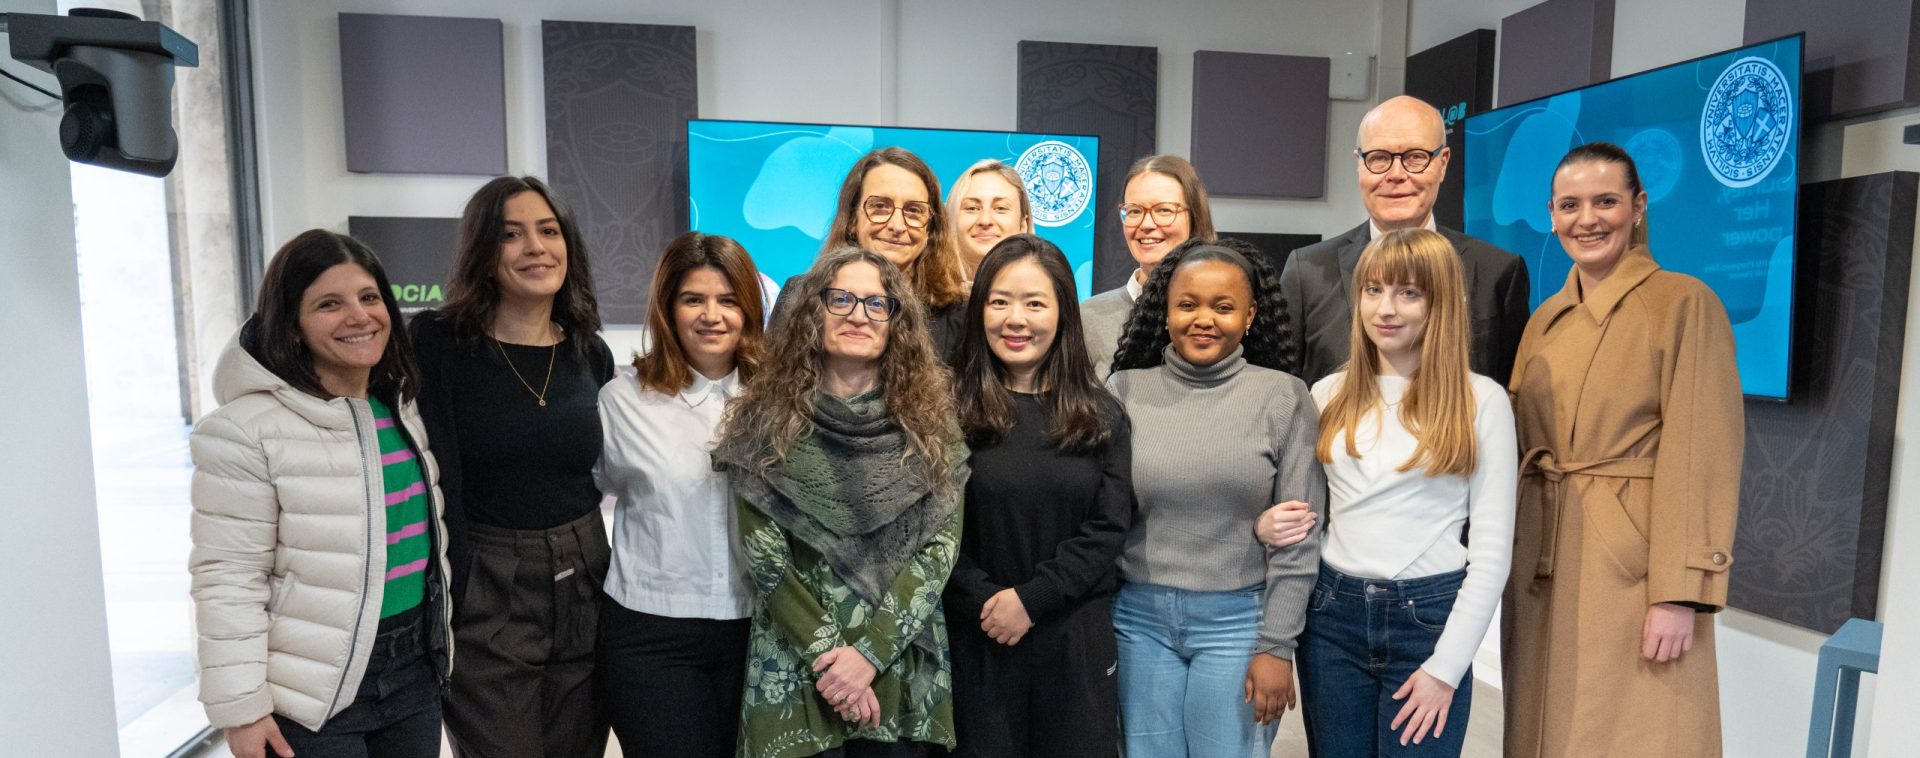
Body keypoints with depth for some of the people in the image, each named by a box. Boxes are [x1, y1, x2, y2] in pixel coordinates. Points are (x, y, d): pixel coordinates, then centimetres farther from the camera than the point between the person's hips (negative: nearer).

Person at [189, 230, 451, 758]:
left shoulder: (402, 409, 6)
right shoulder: (247, 430, -15)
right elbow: (229, 579, -14)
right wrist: (240, 706, -13)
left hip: (415, 670, 6)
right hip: (313, 695, -6)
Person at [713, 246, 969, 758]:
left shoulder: (930, 419, -1)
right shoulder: (766, 418, -3)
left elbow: (941, 547, -6)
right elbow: (764, 556, -6)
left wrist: (870, 652, -14)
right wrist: (826, 652, -12)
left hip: (904, 669, 1)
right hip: (793, 670, -1)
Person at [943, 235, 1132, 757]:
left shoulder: (1100, 414, 3)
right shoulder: (950, 405, -4)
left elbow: (1108, 526, -3)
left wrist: (1031, 598, -12)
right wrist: (985, 599, -16)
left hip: (1076, 635, 2)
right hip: (977, 635, -1)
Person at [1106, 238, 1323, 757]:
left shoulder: (1283, 397, -5)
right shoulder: (1126, 389, 0)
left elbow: (1299, 536, -4)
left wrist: (1277, 646, -7)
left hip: (1237, 619, -2)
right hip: (1139, 618, 2)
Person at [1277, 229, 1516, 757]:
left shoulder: (1482, 399, -4)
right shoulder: (1329, 394, 5)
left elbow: (1492, 549, -4)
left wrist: (1447, 665, -8)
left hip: (1430, 616, -2)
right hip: (1332, 614, 3)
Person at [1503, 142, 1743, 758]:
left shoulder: (1683, 303, -7)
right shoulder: (1546, 318, 11)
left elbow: (1703, 455, -12)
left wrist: (1681, 593, -17)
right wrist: (1508, 565, 9)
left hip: (1636, 569, -6)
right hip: (1544, 564, 6)